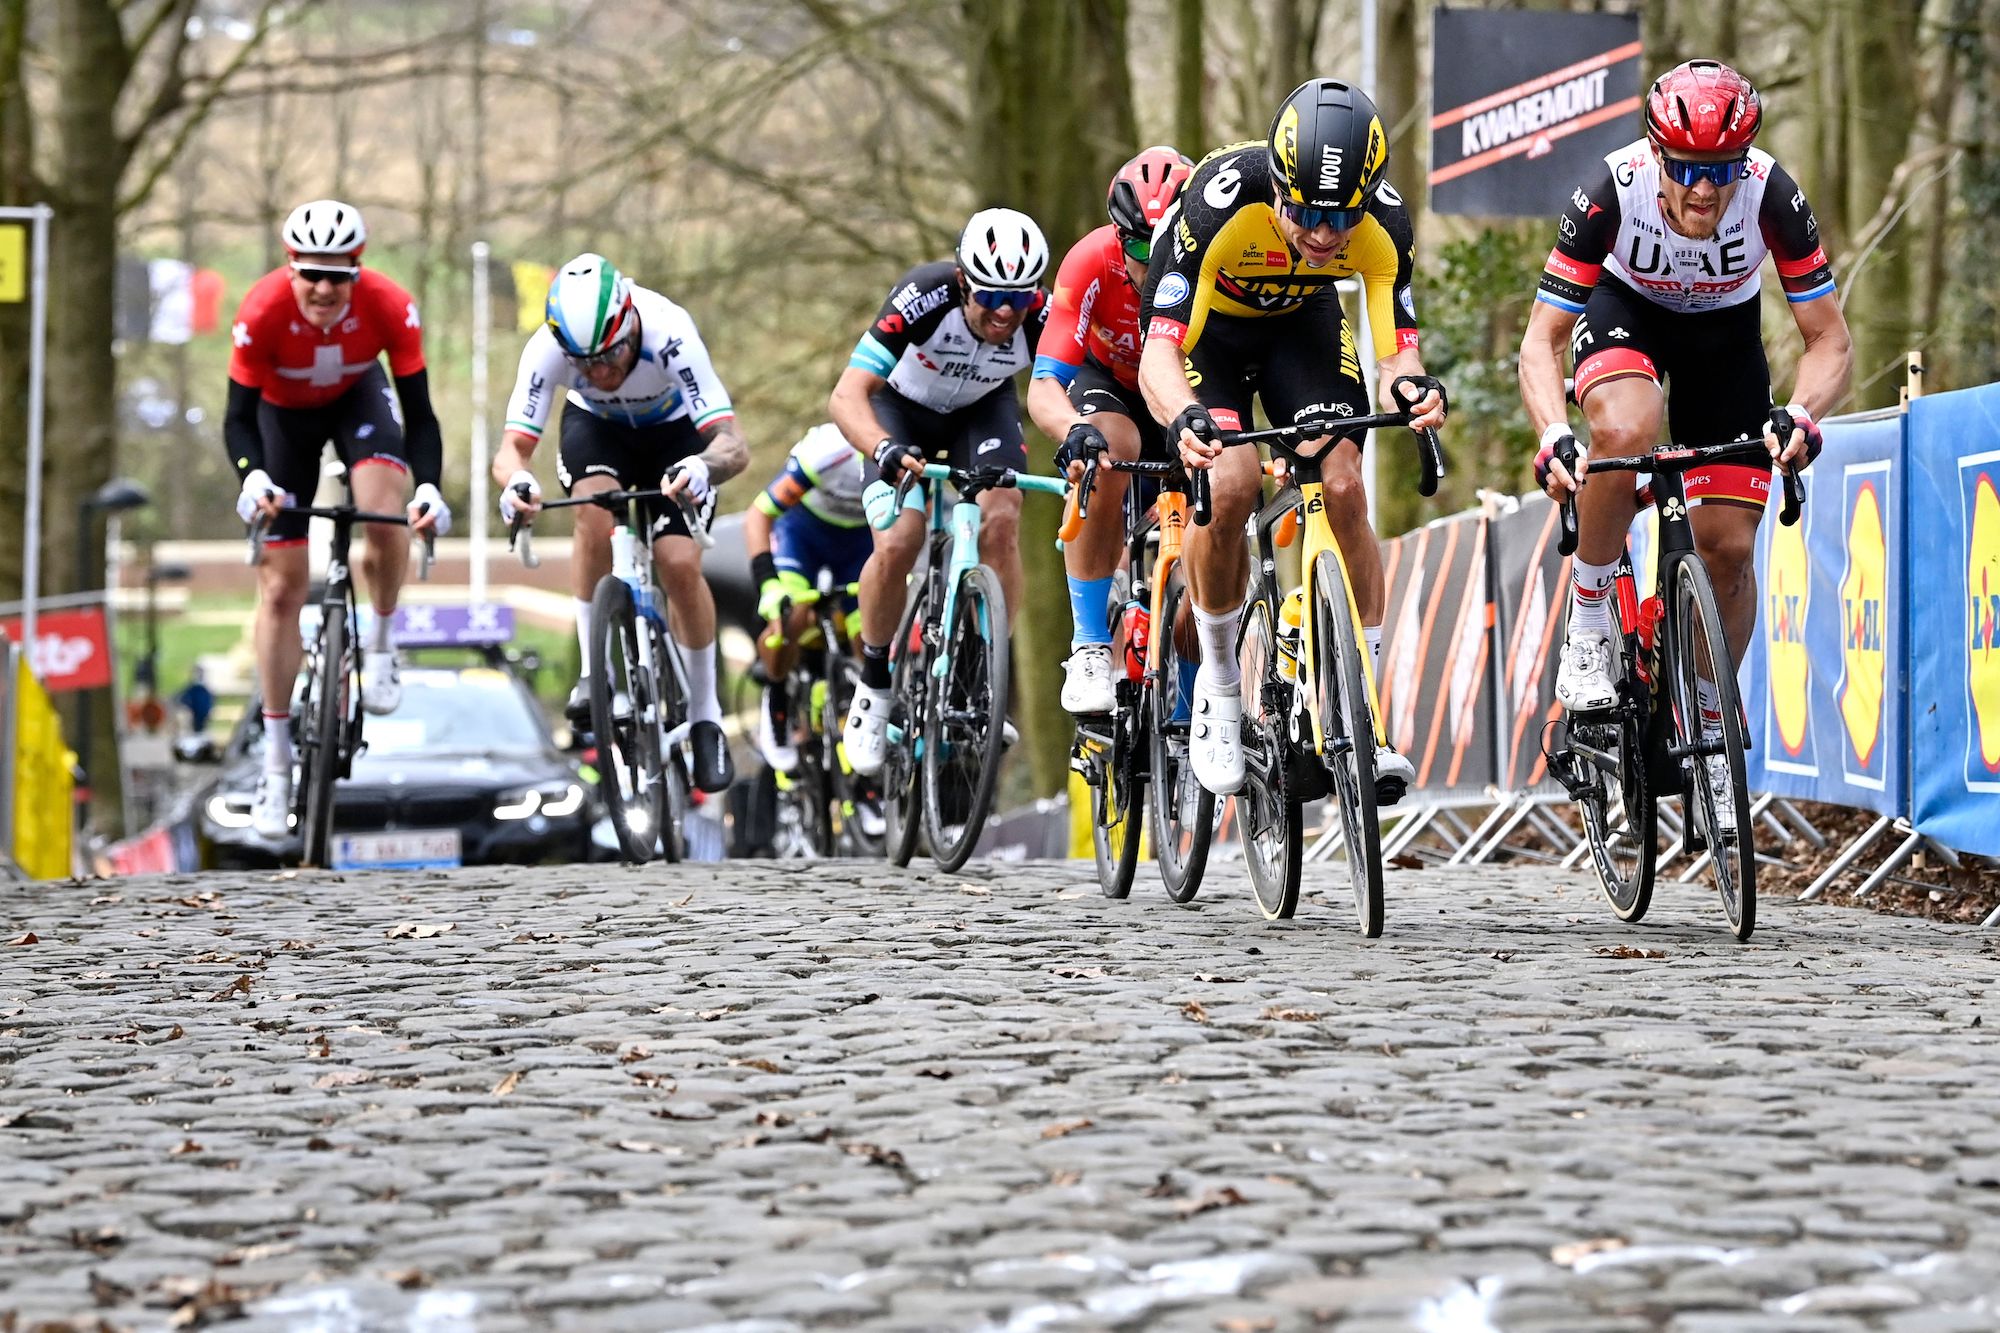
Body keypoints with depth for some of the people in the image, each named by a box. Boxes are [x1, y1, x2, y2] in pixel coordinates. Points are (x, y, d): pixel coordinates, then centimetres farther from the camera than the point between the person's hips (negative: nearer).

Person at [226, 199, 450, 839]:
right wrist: (251, 477, -48)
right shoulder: (262, 313, -35)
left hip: (358, 396, 0)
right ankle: (276, 763, 5)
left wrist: (429, 487, -42)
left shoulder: (390, 308, -32)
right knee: (280, 587, -3)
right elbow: (239, 417, -28)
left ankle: (381, 645, -5)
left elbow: (419, 412, -26)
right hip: (283, 413, 0)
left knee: (384, 509, -33)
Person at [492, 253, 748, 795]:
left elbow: (734, 445, -44)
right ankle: (594, 671, -18)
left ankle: (705, 717, 0)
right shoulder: (548, 348, -33)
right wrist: (516, 481, -58)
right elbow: (512, 447, -34)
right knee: (596, 509, -32)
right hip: (596, 427, 1)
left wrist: (703, 466, -67)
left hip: (674, 430, -1)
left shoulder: (669, 334, -39)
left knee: (679, 564, -19)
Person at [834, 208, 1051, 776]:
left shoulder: (1041, 317, -31)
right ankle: (873, 687, 3)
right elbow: (847, 395, -41)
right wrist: (885, 450, -60)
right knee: (897, 545, -20)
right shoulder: (923, 298, -37)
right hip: (905, 410, -2)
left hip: (983, 410, 2)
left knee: (1001, 521, -24)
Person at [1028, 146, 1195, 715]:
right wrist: (1075, 432, -60)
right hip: (1108, 383, -1)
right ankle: (1089, 649, -31)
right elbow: (1043, 386, -37)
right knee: (1105, 452, -37)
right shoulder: (1094, 262, -33)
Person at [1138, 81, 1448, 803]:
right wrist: (1184, 418, -63)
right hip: (1205, 322, -2)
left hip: (1302, 321, 2)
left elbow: (1396, 350, -25)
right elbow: (1159, 352, -42)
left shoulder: (1383, 224, -30)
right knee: (1229, 484, -25)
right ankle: (1219, 685, -2)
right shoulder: (1224, 199, -39)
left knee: (1344, 488, -17)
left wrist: (1408, 385, -50)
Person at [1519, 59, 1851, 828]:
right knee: (1625, 430, -36)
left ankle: (1709, 736, 14)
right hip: (1625, 310, -2)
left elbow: (1830, 341, -24)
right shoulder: (1612, 192, -34)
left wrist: (1801, 415, -45)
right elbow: (1541, 341, -29)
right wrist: (1555, 436, -47)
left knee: (1728, 545, -7)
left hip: (1724, 331, 2)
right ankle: (1586, 635, -17)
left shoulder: (1772, 196, -32)